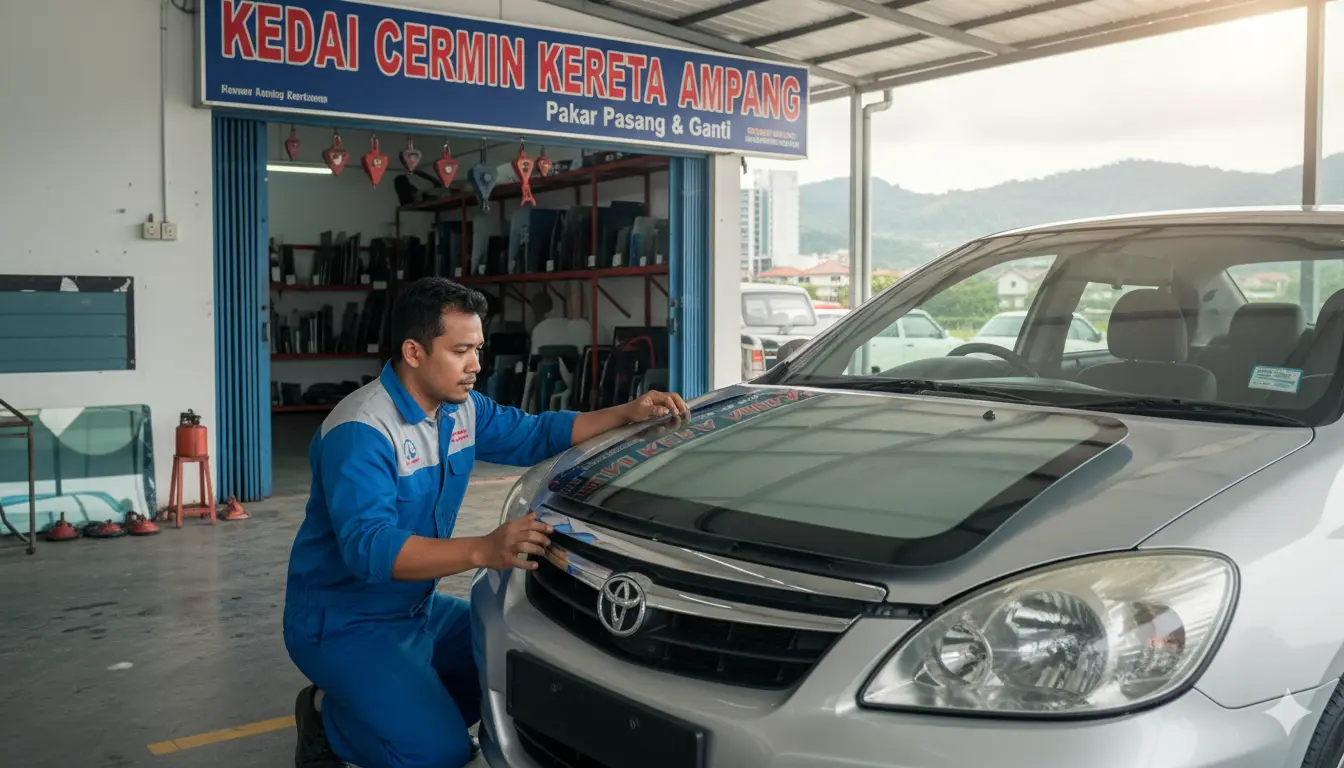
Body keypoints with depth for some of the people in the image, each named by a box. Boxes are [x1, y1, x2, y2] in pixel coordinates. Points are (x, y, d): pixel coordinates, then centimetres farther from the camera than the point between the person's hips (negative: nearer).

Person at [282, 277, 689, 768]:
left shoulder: (462, 408, 1)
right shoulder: (360, 432, -26)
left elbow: (534, 436, 11)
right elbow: (368, 546, -37)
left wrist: (627, 414, -4)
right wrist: (483, 551, -51)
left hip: (418, 609, 9)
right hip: (344, 625, -8)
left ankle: (396, 707, 16)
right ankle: (328, 720, 7)